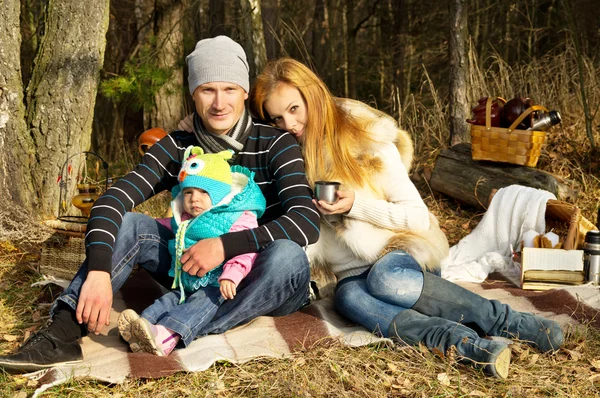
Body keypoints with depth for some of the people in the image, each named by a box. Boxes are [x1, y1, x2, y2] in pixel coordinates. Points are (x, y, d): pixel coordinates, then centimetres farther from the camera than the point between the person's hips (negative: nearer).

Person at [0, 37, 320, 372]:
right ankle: (62, 335, -28)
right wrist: (99, 271, -33)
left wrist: (225, 244, -36)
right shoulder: (177, 148, -3)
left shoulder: (275, 145, -12)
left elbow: (306, 221, -26)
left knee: (287, 255, -36)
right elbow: (113, 200, -16)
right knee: (128, 224, -14)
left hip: (264, 283, -3)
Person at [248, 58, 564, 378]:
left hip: (403, 256, -3)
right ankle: (466, 343, -46)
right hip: (353, 275, 3)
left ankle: (506, 321, -32)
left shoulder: (367, 141, -5)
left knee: (384, 278, -38)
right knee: (348, 298, -33)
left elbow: (419, 217, -7)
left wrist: (356, 205, -19)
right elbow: (310, 245, 5)